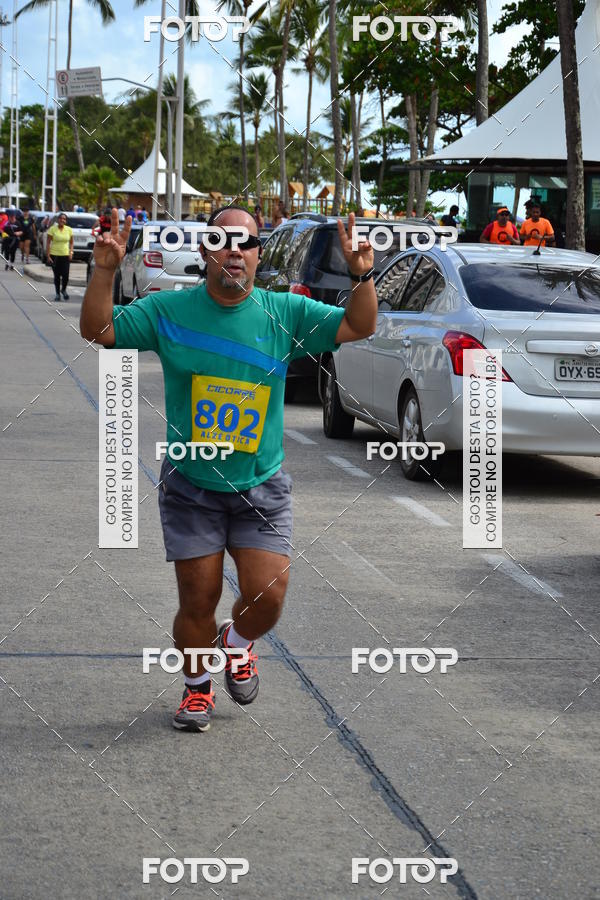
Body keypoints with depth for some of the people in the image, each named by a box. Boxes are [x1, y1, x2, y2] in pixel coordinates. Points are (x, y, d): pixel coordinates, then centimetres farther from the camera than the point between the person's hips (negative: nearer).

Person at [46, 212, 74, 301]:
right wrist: (48, 256, -8)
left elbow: (71, 242, 15)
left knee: (65, 275, -6)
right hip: (54, 255, -2)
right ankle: (57, 294, 18)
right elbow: (48, 243, -3)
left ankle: (63, 290, 21)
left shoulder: (69, 230, 5)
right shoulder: (52, 229, -3)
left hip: (65, 255, 2)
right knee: (57, 276, 3)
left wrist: (71, 252, -1)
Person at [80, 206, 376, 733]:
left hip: (262, 487, 1)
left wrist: (363, 276, -23)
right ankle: (197, 686, 28)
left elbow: (358, 328, -5)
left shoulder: (285, 313, -3)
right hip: (191, 485, -1)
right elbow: (97, 331, -6)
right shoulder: (168, 310, -4)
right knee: (198, 600, 0)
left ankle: (237, 642, 29)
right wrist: (105, 272, -21)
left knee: (268, 595, -7)